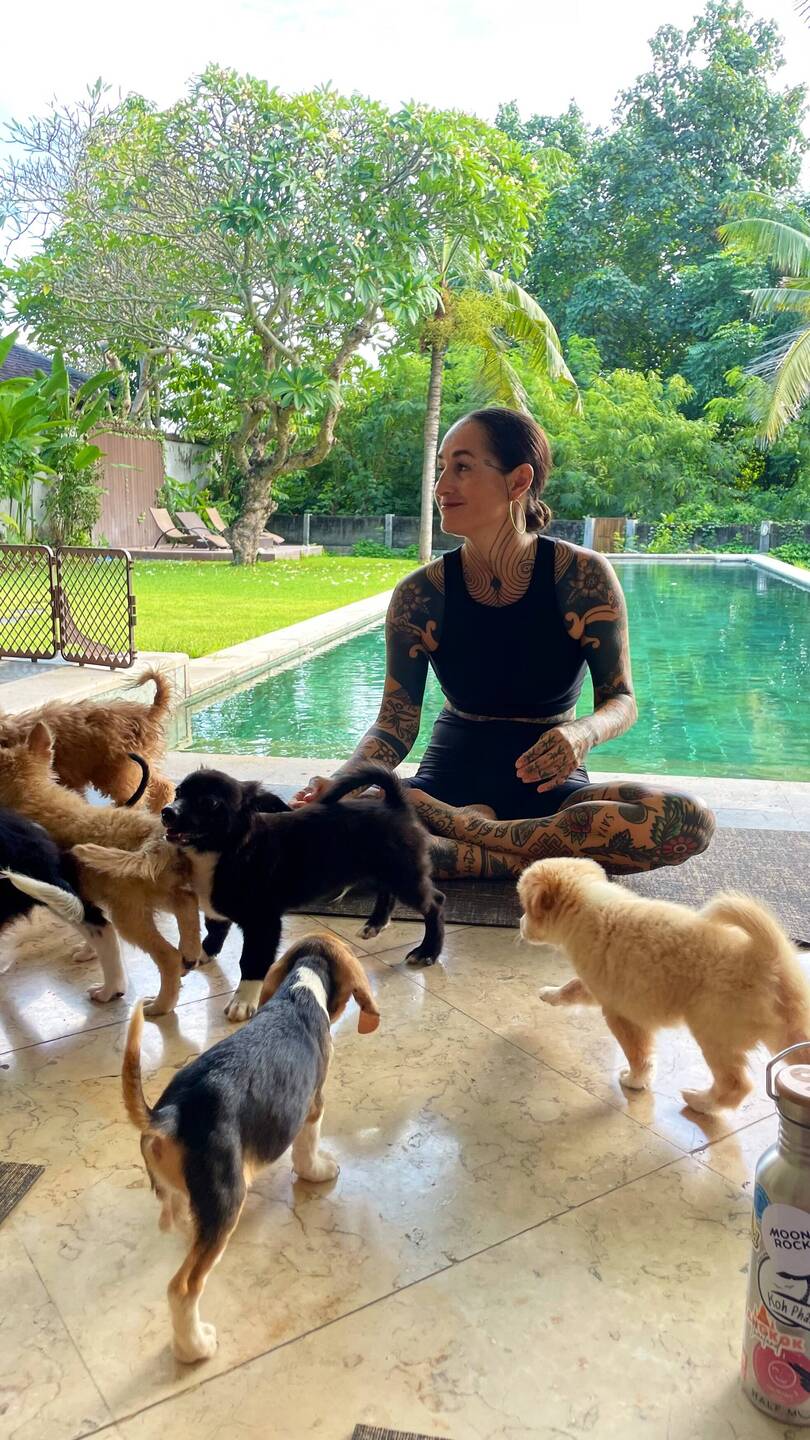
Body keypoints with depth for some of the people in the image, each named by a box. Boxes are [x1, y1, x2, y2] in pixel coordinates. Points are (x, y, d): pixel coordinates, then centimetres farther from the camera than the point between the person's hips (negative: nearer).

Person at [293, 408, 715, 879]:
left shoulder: (584, 575, -9)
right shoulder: (420, 593, -7)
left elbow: (620, 699, -6)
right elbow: (395, 724, -7)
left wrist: (582, 733, -29)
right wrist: (339, 783, -27)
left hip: (550, 787, 1)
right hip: (451, 781, 0)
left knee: (691, 821, -30)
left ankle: (463, 826, -20)